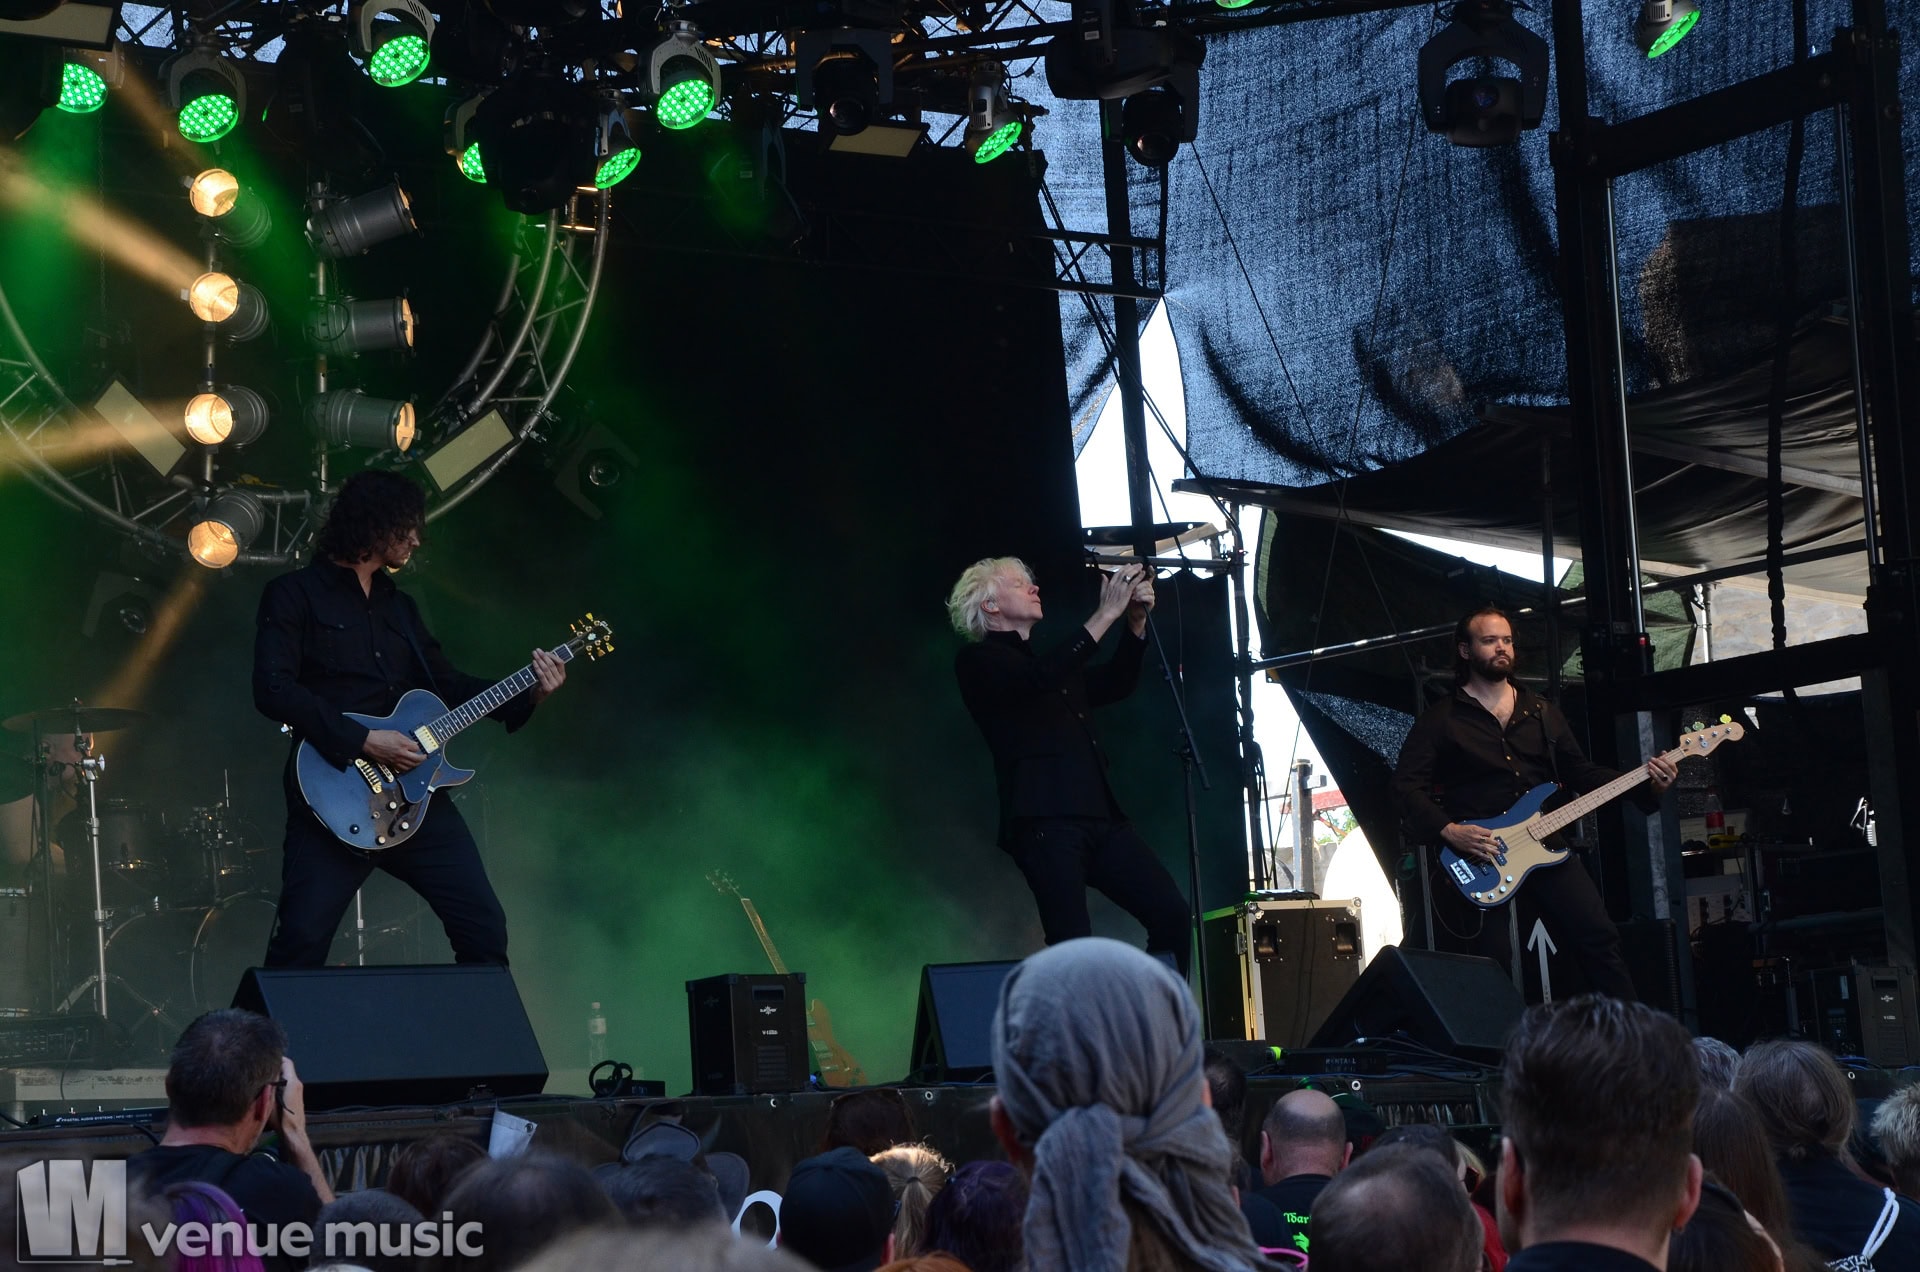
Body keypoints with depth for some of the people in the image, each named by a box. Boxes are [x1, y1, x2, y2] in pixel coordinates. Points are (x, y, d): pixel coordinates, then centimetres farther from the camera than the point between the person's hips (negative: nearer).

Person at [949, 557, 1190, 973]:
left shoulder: (1048, 659, 29)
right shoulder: (977, 660, 4)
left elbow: (1116, 683, 28)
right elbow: (1040, 678, -14)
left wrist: (1136, 620, 12)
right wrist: (1106, 613, -13)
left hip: (1100, 815, 8)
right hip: (1044, 820, -8)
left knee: (1171, 914, -5)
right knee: (1074, 948, -17)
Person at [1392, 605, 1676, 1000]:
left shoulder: (1543, 713, 16)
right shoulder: (1440, 720, 2)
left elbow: (1580, 773, 16)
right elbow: (1407, 787, -5)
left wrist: (1646, 785, 3)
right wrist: (1448, 830, -20)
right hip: (1478, 854, -4)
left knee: (1599, 939, -3)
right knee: (1492, 961, -7)